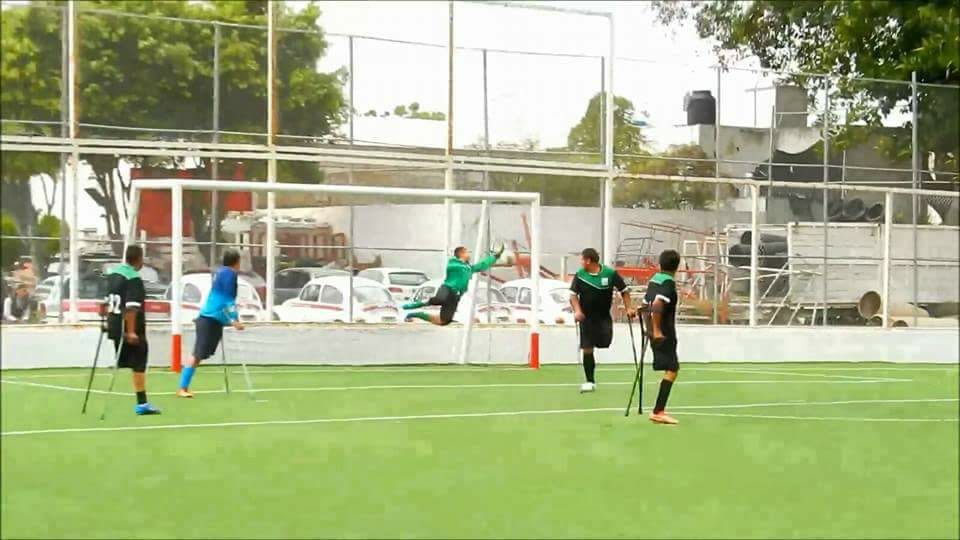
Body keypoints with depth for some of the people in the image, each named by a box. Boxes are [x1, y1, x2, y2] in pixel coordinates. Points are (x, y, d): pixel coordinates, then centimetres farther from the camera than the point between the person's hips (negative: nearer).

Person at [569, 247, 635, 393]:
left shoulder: (610, 273, -8)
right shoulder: (580, 275, -4)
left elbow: (624, 291, 2)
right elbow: (573, 294, -1)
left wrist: (629, 308, -6)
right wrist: (577, 311, -18)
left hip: (604, 316, 0)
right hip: (586, 317, 0)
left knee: (604, 343, -10)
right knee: (587, 349, -4)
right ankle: (590, 381, 5)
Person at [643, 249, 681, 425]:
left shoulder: (654, 280, 12)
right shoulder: (668, 283, -14)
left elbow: (647, 306, 17)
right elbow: (656, 305, -27)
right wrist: (657, 330, -24)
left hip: (656, 333, 9)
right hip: (664, 334, -9)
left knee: (670, 369, 19)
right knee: (671, 371, -9)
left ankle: (660, 409, 22)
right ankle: (658, 412, -14)